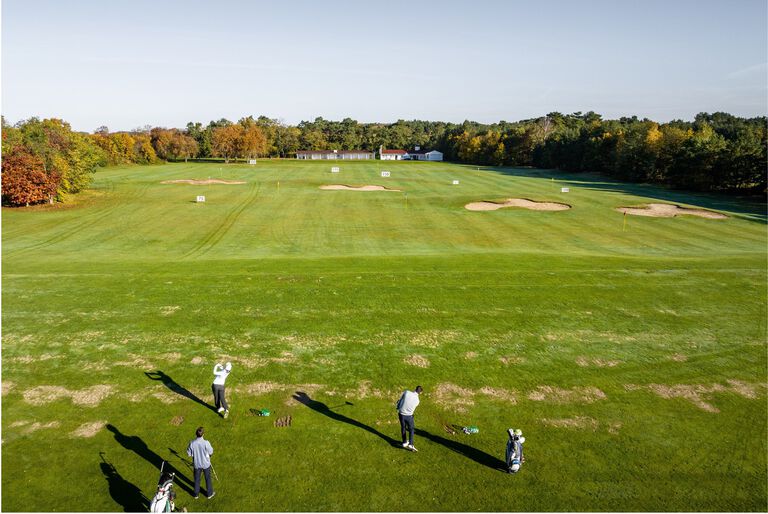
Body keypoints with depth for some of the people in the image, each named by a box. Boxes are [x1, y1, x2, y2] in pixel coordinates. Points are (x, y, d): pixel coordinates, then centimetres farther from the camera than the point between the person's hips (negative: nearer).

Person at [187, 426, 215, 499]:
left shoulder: (192, 443, -22)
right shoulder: (206, 443, -29)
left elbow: (189, 454, -9)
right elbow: (211, 452, -14)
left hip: (197, 464, 2)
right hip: (206, 464, -2)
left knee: (197, 479, 23)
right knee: (208, 479, 19)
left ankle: (196, 494, 40)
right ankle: (209, 494, 35)